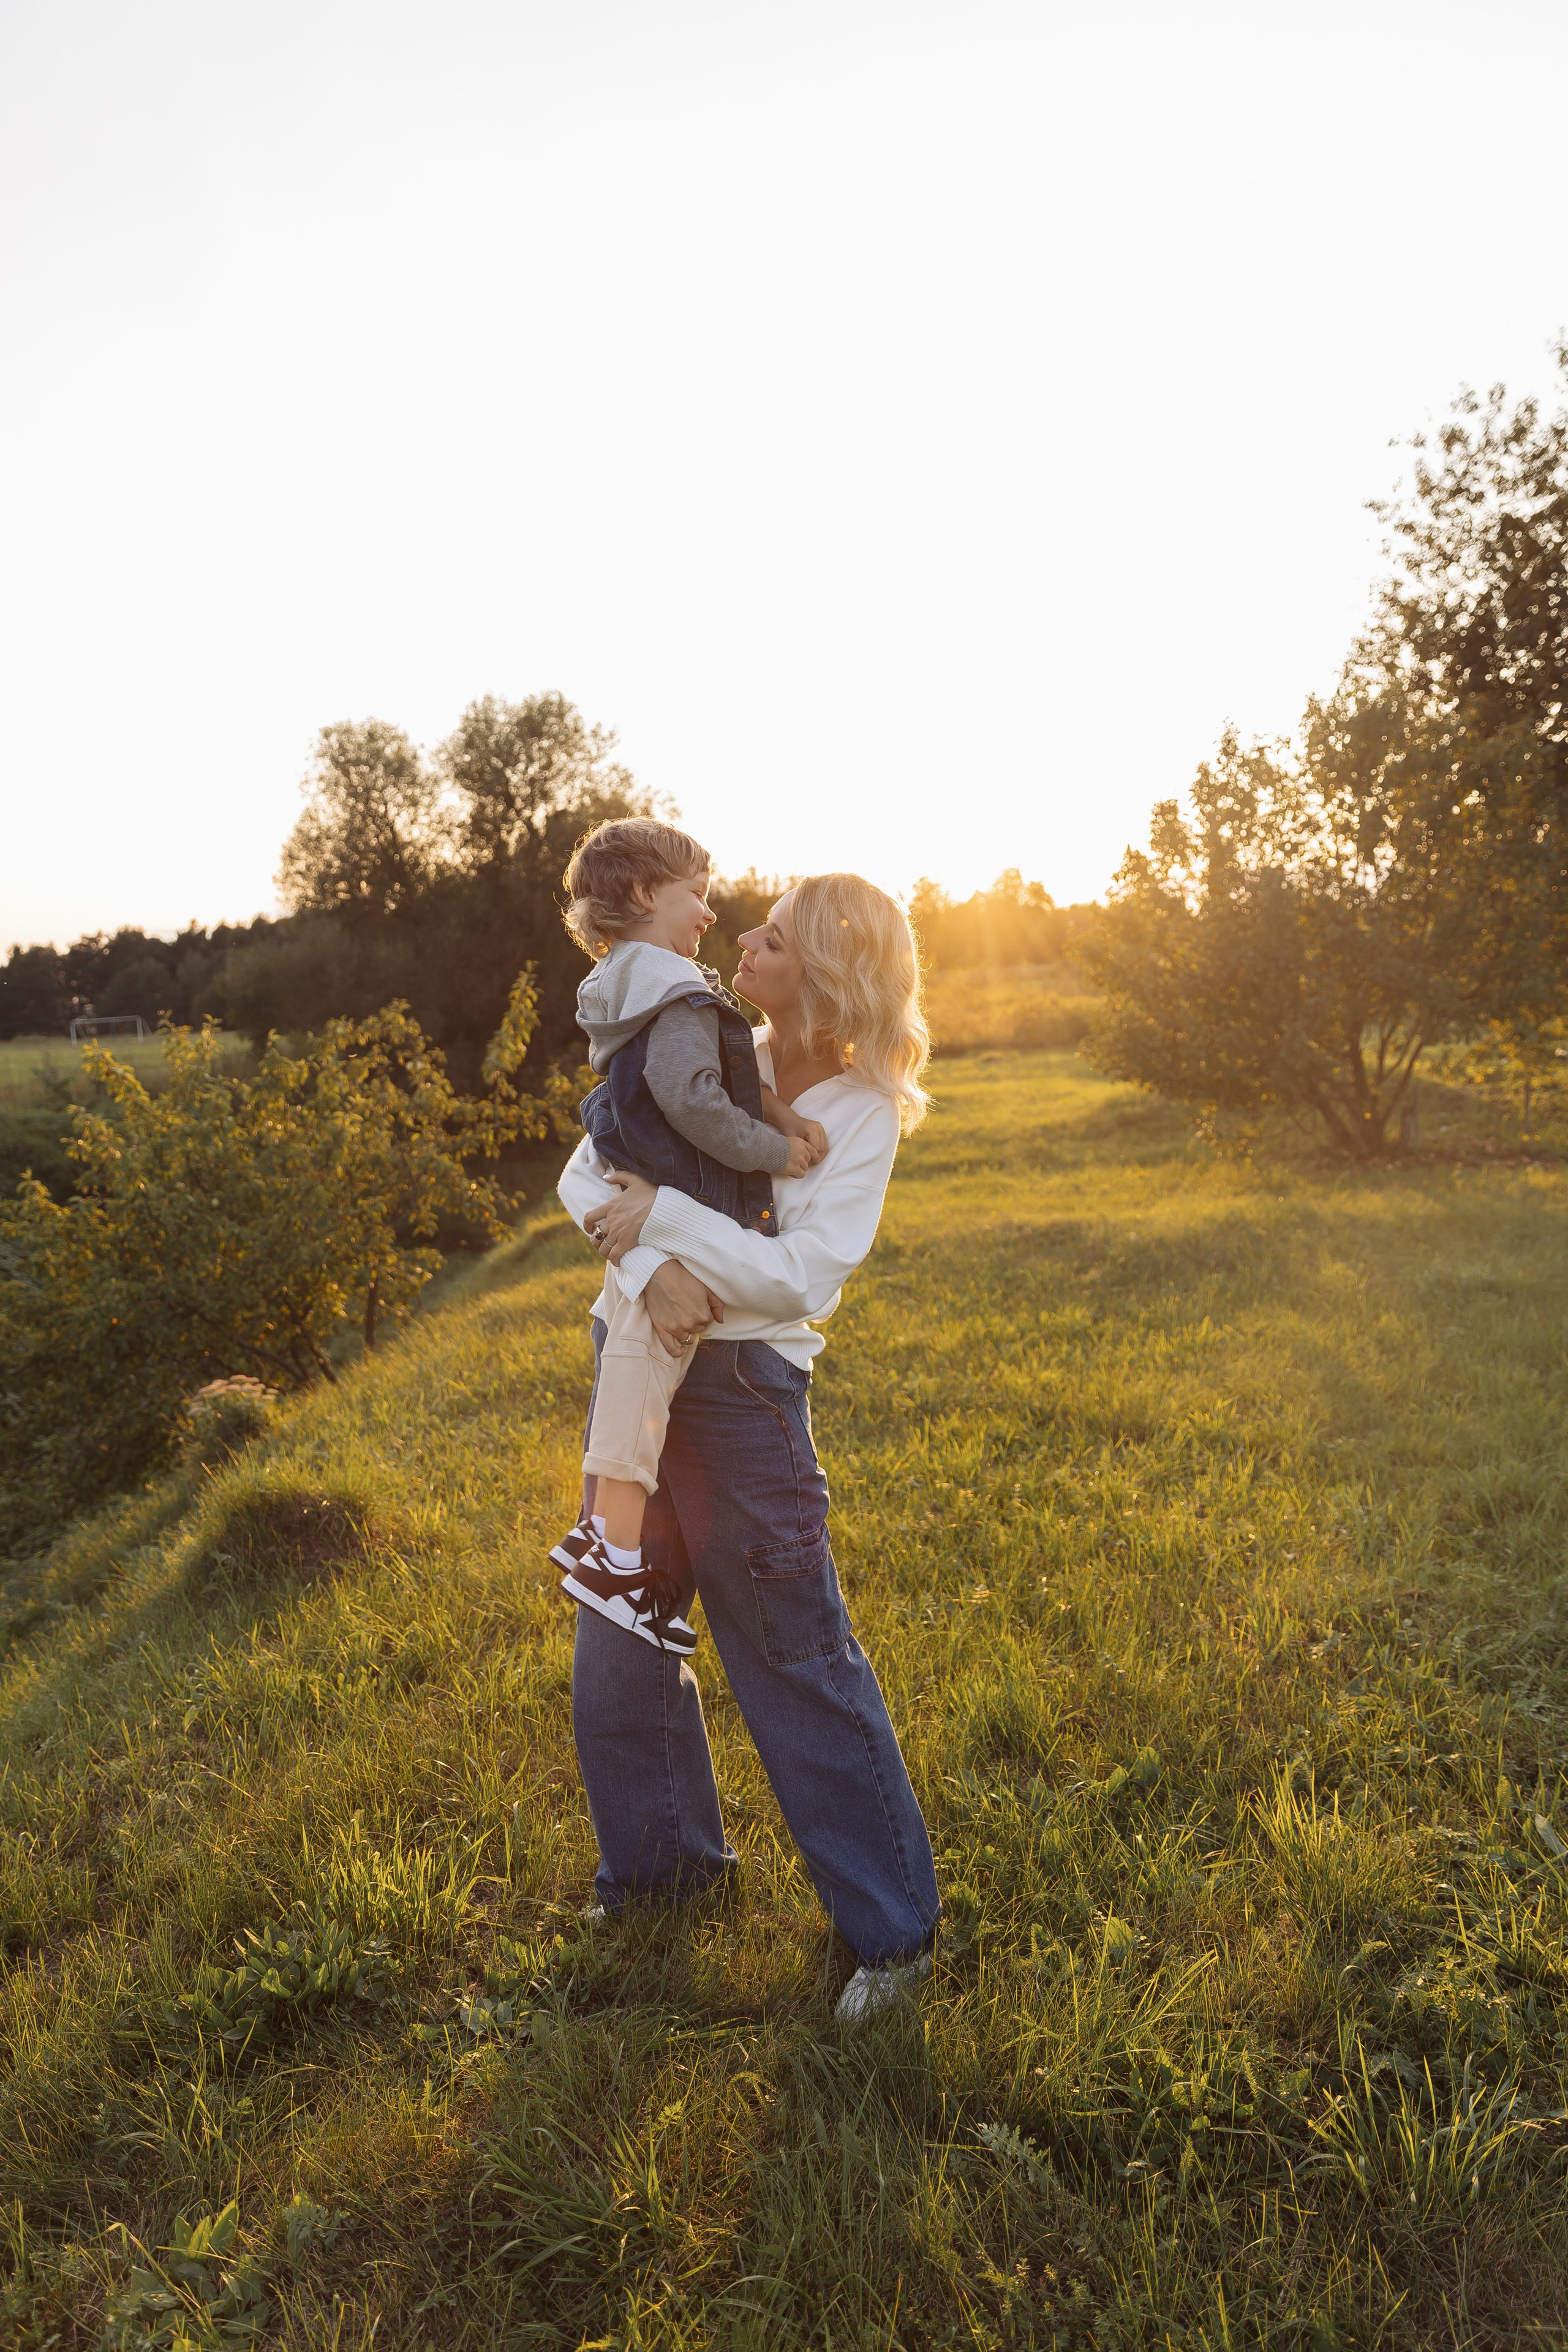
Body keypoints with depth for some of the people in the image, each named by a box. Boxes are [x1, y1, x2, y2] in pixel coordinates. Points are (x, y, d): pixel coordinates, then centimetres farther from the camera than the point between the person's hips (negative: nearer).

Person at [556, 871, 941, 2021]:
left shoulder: (863, 1109, -9)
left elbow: (802, 1277, -18)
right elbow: (587, 1172, -3)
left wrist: (663, 1214, -21)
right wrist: (651, 1268, -21)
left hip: (742, 1389, -6)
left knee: (798, 1661, 2)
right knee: (619, 1644, 18)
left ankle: (894, 1926, 22)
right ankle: (666, 1860, 42)